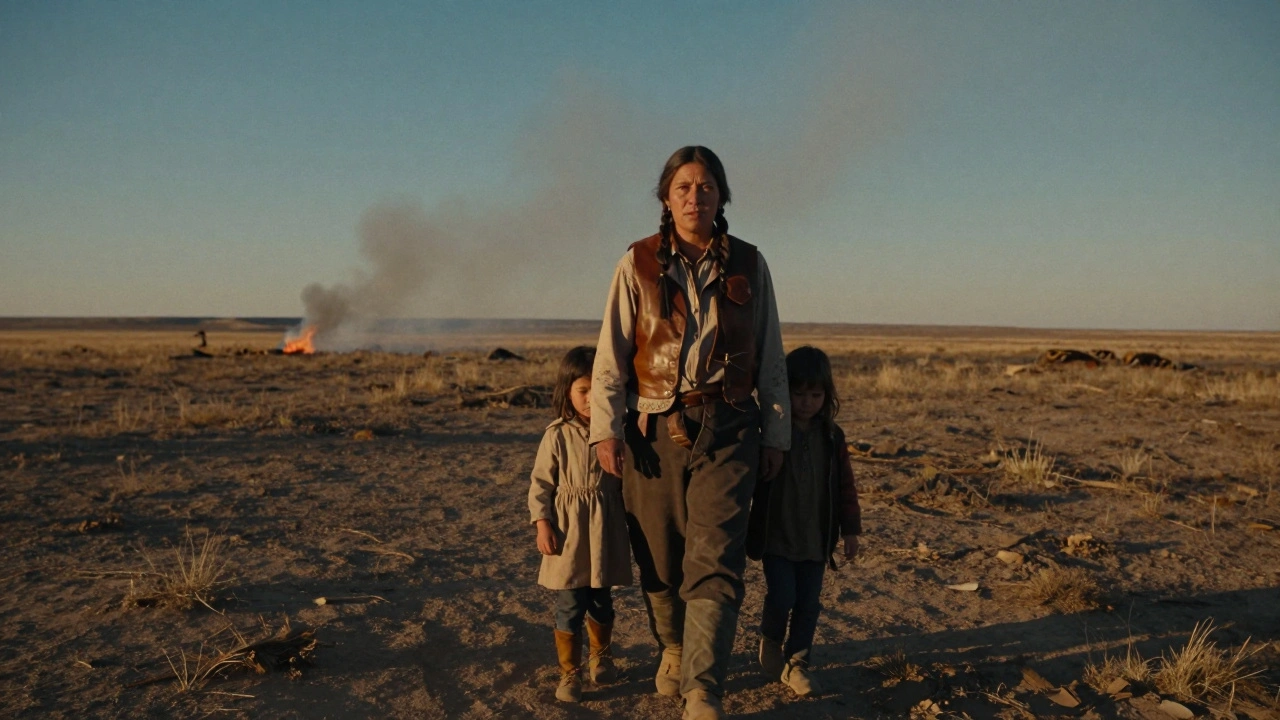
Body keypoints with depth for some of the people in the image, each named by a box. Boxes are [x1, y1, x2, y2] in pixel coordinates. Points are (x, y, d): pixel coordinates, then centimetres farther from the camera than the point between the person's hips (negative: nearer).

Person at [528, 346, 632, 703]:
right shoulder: (557, 435, -7)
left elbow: (625, 482, 7)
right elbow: (540, 483, -4)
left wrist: (631, 520, 7)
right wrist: (542, 523, -11)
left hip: (606, 530, 3)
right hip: (568, 531, -3)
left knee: (601, 602, 18)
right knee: (569, 606, 1)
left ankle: (600, 656, 41)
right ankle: (569, 673, 14)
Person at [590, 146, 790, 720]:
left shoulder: (748, 265, 7)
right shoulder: (638, 263, 4)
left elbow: (769, 356, 11)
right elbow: (611, 354, 2)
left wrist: (776, 432, 10)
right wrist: (606, 428, -5)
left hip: (727, 429, 0)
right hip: (655, 429, 0)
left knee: (715, 559, -9)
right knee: (659, 559, 9)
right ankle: (673, 649, 35)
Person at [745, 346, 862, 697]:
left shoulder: (831, 437, 3)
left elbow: (845, 486, 9)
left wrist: (850, 530, 7)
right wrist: (748, 529, -3)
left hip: (815, 539, 3)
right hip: (776, 536, -3)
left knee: (808, 603, 5)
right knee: (781, 596, -8)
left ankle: (796, 662, 20)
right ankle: (770, 643, 21)